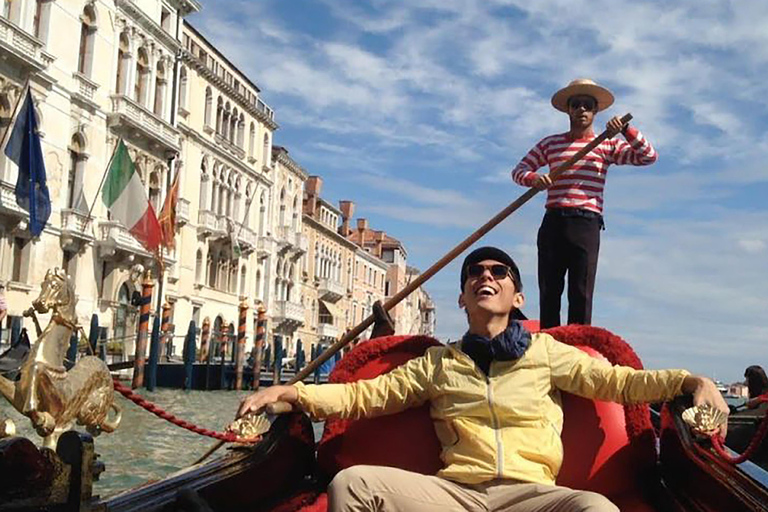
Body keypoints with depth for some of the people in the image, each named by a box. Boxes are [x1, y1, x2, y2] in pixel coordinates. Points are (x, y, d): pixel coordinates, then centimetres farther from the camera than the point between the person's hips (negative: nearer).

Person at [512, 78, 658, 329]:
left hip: (587, 224, -2)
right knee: (548, 291, 1)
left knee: (581, 294, -6)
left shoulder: (607, 145, 11)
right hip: (553, 222, 2)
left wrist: (626, 130, -12)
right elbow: (519, 170, 10)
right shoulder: (550, 143, 15)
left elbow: (648, 156, 1)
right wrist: (534, 179, -12)